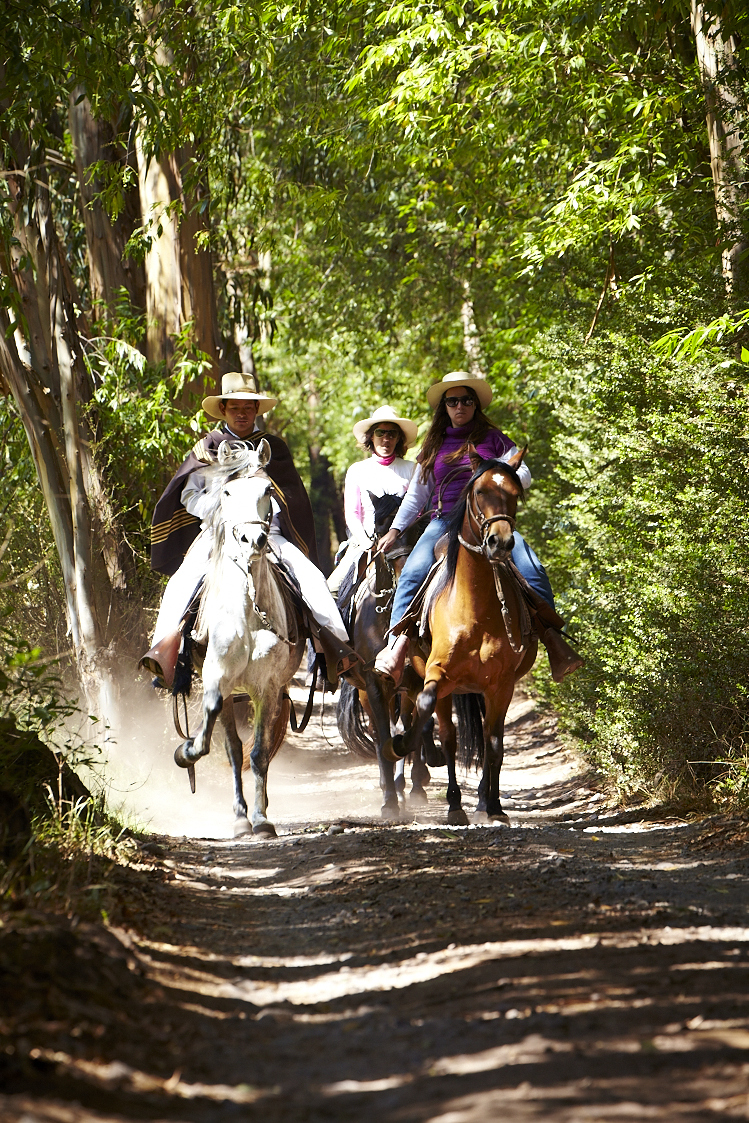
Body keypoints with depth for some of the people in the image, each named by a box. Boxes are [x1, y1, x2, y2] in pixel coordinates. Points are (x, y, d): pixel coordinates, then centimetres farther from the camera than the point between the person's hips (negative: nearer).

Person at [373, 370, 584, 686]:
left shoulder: (492, 438, 14)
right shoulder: (434, 446, 20)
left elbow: (524, 474, 6)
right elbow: (417, 496, 23)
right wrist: (394, 530, 13)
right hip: (444, 521, 1)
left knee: (531, 569, -26)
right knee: (412, 573, -28)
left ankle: (552, 639, -29)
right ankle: (398, 643, -36)